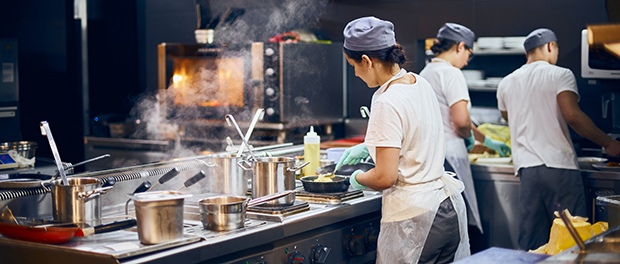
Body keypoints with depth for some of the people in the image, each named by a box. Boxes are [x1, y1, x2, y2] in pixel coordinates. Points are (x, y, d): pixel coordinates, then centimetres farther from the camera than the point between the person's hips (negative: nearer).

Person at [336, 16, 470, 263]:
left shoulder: (387, 103, -20)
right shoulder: (421, 84, 6)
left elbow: (385, 177, -20)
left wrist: (358, 179, 0)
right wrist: (368, 148, 27)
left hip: (414, 217, -8)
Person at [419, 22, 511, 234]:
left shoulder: (425, 73, 19)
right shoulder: (451, 73, -10)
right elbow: (461, 120, -20)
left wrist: (488, 142, 35)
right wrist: (469, 136, 4)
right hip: (449, 156, -9)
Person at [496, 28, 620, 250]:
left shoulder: (506, 84, 15)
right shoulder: (560, 75, -2)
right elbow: (572, 115, -16)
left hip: (526, 166, 5)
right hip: (559, 166, -5)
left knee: (531, 245, 7)